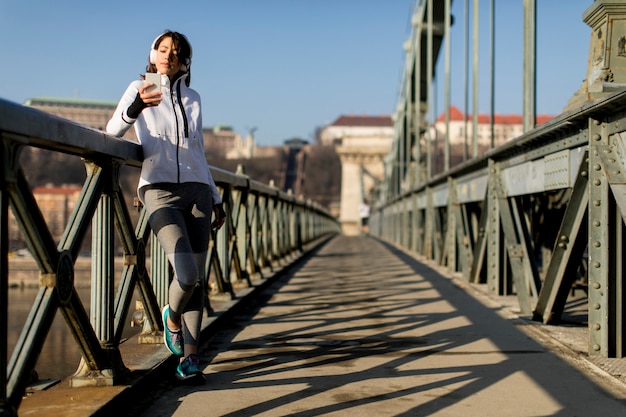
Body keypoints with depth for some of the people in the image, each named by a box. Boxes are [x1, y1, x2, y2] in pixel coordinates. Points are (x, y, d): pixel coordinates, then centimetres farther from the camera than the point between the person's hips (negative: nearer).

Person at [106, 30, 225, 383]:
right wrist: (136, 107, -29)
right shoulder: (140, 88, 6)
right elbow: (113, 131, -8)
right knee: (186, 274, -18)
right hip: (160, 191, -4)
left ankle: (189, 358, 4)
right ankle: (172, 318, 15)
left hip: (197, 191, 4)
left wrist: (217, 200, 21)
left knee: (198, 279, -2)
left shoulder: (193, 99, 16)